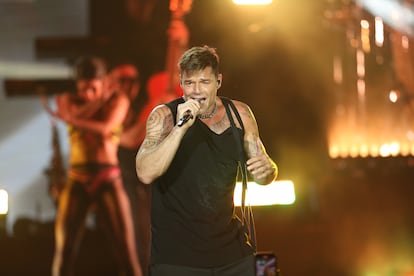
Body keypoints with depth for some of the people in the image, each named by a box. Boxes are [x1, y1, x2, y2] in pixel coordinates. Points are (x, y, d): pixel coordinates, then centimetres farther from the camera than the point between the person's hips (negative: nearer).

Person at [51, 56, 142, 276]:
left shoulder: (118, 100, 3)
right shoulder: (68, 100, 9)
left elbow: (105, 128, -16)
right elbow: (77, 117, -14)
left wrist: (70, 119, -10)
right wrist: (101, 99, -9)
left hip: (108, 180, -2)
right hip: (77, 181, 2)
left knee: (126, 252, -7)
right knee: (64, 252, -6)